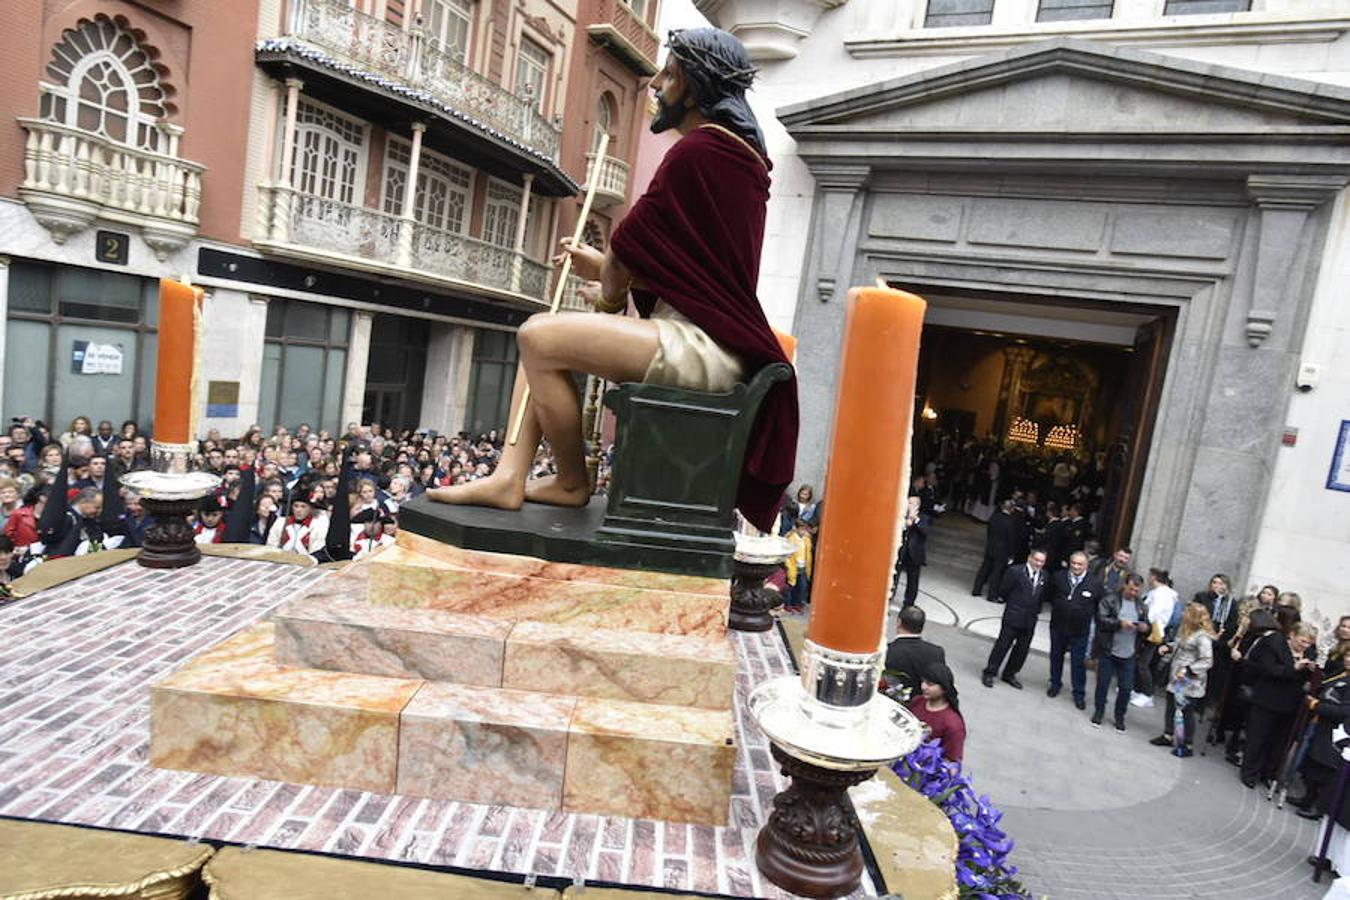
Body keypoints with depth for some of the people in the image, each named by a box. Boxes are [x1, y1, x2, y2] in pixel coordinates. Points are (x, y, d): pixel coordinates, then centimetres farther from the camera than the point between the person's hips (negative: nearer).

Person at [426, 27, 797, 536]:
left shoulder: (697, 150, -12)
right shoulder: (737, 153, 21)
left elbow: (633, 239, -9)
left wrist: (610, 295, 10)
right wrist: (604, 267, 12)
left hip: (700, 344, -11)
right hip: (703, 333, 11)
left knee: (540, 339, -18)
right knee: (541, 334, 11)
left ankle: (572, 484, 2)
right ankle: (508, 478, 3)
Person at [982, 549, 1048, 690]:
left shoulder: (1044, 576, 4)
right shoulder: (1016, 571, -12)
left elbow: (1042, 595, 10)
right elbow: (1003, 592, -6)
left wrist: (1037, 609, 2)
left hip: (1030, 620, 5)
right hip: (1013, 617, -5)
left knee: (1022, 649, 13)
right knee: (1002, 645, 2)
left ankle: (1009, 674, 29)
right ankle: (989, 673, 12)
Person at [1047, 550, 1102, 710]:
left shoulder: (1095, 584, -11)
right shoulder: (1058, 577, -5)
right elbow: (1050, 595, 10)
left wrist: (1086, 615, -5)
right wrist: (1057, 608, 4)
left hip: (1080, 631, -2)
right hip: (1058, 626, 3)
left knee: (1079, 663, 4)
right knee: (1056, 657, 17)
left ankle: (1079, 694, 17)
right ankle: (1055, 684, 35)